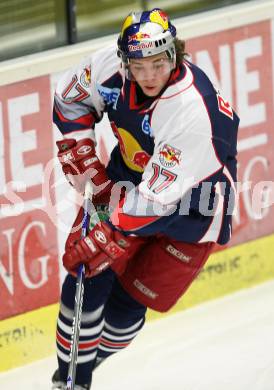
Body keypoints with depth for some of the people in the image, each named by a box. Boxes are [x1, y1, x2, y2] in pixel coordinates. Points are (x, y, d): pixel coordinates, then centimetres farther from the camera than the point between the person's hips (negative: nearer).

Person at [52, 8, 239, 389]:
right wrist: (85, 164, -5)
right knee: (86, 276, -6)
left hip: (188, 203, -5)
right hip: (128, 179, 5)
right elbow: (70, 100, 2)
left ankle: (99, 353, 27)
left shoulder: (193, 112, -37)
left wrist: (103, 239, -31)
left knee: (127, 302, -3)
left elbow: (157, 197, -34)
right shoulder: (111, 68, -21)